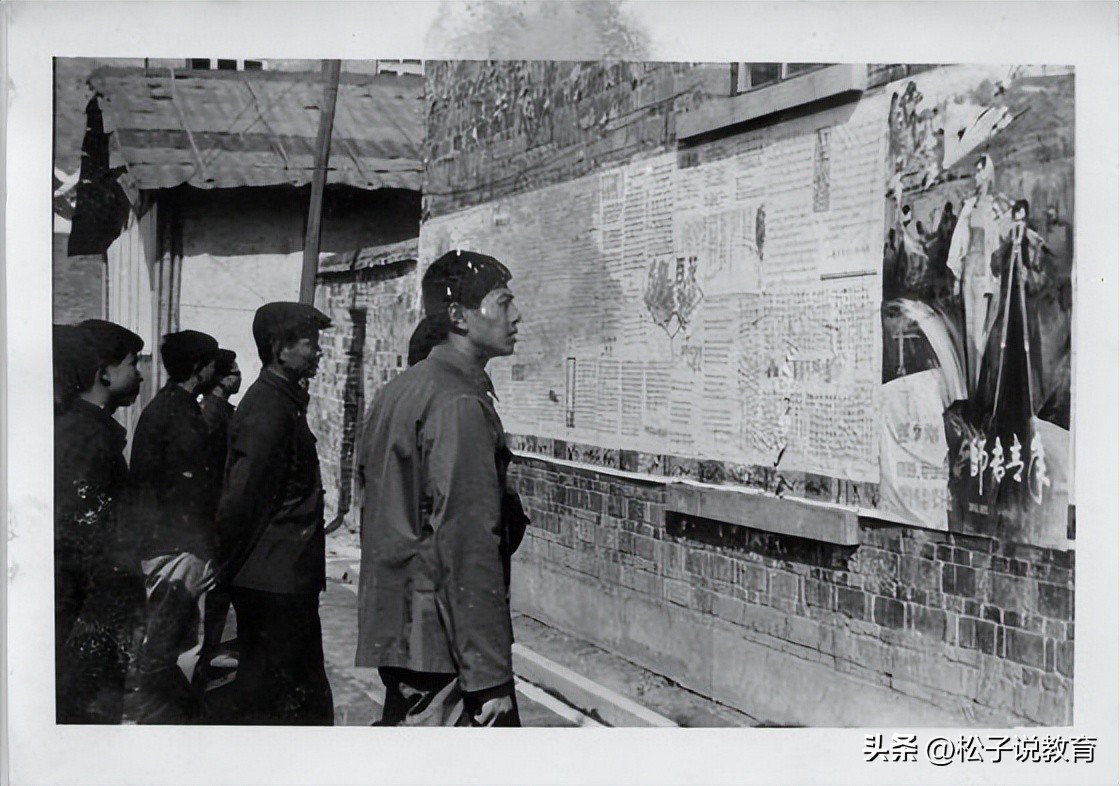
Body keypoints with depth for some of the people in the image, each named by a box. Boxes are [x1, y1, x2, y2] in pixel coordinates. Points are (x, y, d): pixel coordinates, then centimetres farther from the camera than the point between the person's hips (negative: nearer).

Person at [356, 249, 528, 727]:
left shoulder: (398, 392, 13)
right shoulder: (460, 406, -16)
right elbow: (469, 547, -21)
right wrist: (491, 676, -20)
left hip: (392, 629, 10)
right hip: (443, 644, -10)